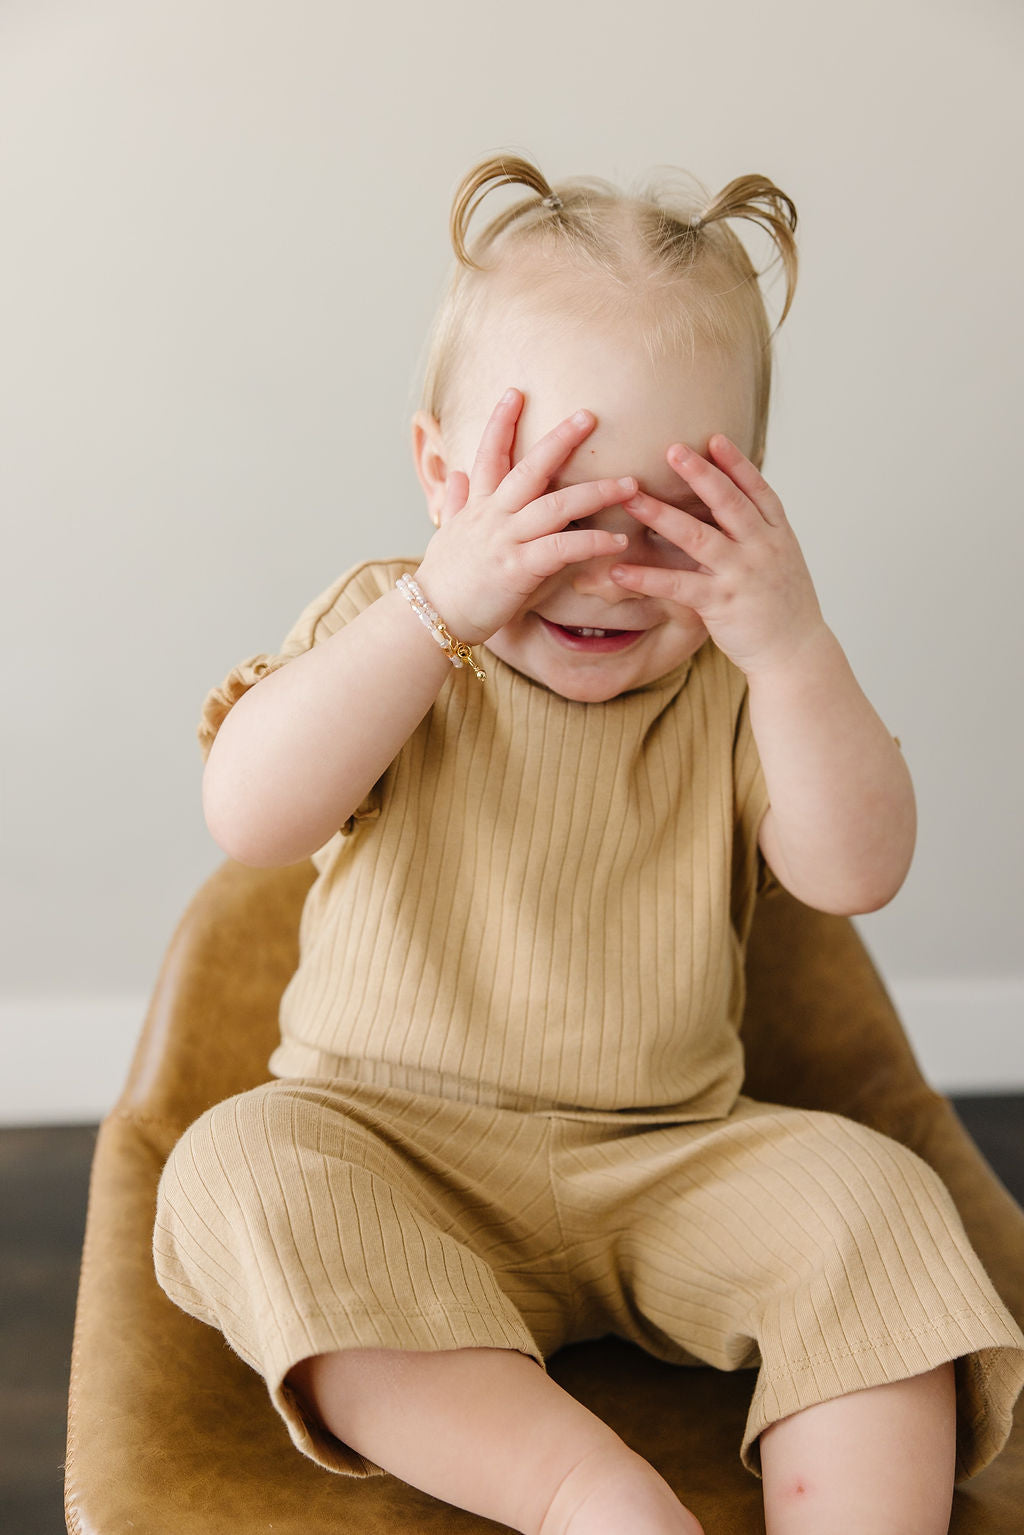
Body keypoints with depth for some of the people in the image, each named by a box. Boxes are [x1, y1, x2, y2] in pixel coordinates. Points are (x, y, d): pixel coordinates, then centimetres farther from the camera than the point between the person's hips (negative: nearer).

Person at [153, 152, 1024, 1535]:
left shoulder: (736, 682, 0)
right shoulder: (381, 632, -4)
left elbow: (857, 873, -13)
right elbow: (248, 819, -22)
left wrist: (794, 646, -27)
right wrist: (437, 604, -31)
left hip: (663, 1163, 1)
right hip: (388, 1147, 0)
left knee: (870, 1204, -23)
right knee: (239, 1172, -29)